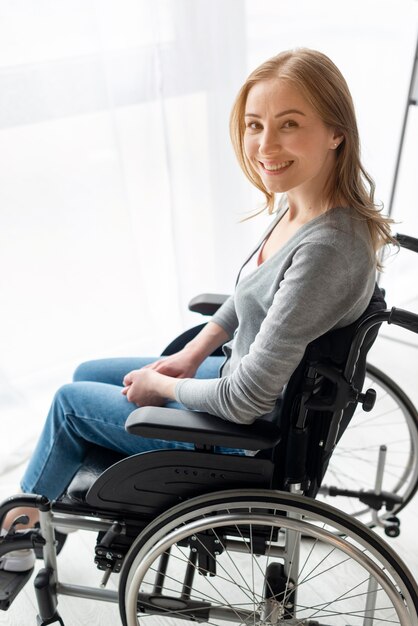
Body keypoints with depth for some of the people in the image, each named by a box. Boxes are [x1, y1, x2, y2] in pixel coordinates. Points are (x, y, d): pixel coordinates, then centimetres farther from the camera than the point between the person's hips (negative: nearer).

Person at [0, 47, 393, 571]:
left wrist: (161, 386, -13)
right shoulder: (297, 203, -7)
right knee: (87, 374, 20)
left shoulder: (326, 248, -35)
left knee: (70, 401, 8)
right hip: (242, 373, 8)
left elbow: (246, 402, -30)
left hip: (249, 431, -8)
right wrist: (191, 356, 2)